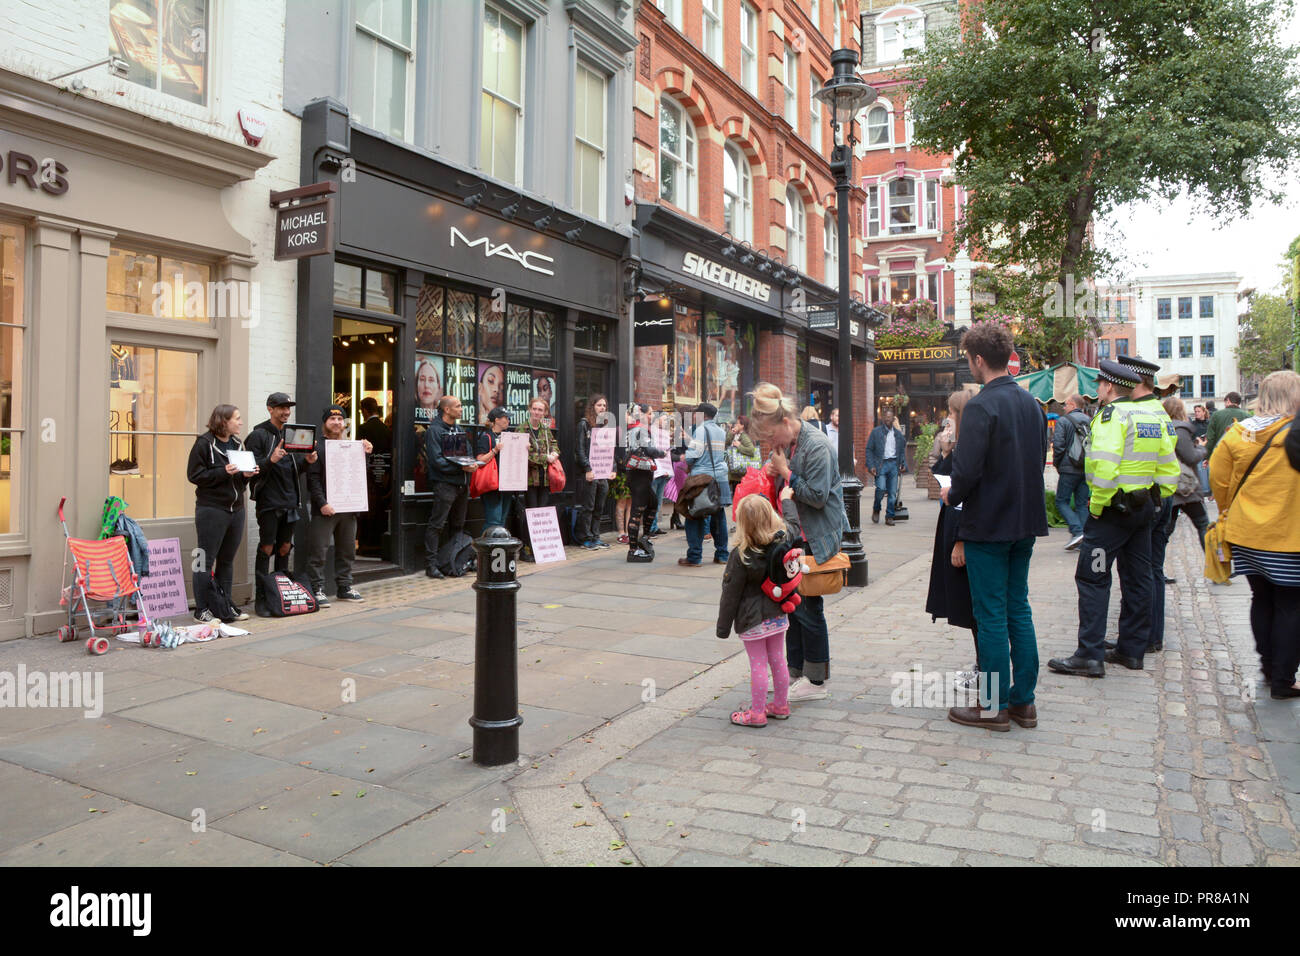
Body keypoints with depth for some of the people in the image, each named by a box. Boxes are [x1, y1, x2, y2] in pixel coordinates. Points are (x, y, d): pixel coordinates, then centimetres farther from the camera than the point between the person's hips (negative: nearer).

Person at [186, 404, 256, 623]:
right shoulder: (204, 443, -7)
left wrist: (246, 475, 1)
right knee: (206, 561, -2)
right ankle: (202, 610, 4)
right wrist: (223, 473, -20)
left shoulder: (237, 443, 14)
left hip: (236, 509, 7)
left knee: (227, 560, 13)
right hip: (211, 510, -7)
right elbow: (195, 475, -11)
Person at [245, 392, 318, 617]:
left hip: (290, 501, 6)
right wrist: (271, 460, -27)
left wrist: (306, 461, 0)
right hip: (268, 501, -6)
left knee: (284, 548, 12)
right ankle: (261, 599, 3)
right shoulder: (259, 435, -5)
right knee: (266, 549, -4)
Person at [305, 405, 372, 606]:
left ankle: (344, 586, 22)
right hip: (324, 510, -6)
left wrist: (367, 454, 4)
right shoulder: (317, 446, -3)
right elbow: (313, 478, -9)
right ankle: (317, 589, 3)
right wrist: (322, 503, -18)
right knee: (319, 551, -4)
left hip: (348, 508, 6)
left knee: (347, 551, 12)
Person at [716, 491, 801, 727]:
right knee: (777, 660, 17)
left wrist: (723, 627, -5)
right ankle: (781, 706, 30)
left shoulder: (741, 555, -21)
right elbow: (792, 527, 18)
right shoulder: (785, 538, -9)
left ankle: (757, 714, 13)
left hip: (752, 619, -6)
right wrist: (786, 499, 33)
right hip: (778, 614, 6)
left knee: (758, 665, 3)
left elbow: (731, 593, -14)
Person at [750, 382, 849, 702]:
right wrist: (773, 472, -3)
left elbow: (817, 496, -21)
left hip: (818, 537, -8)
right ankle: (795, 671, 26)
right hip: (794, 534, 9)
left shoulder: (816, 445, -19)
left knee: (808, 606, -2)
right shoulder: (785, 441, 7)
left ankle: (817, 681, 12)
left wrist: (785, 472, -17)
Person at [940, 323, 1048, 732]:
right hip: (1025, 521, 8)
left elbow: (967, 470, -23)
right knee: (1018, 609, 14)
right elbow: (1040, 460, 14)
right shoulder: (1031, 403, 7)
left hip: (988, 525, -8)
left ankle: (994, 706, 10)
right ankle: (1023, 700, 22)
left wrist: (952, 495, -4)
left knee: (991, 616, 1)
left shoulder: (981, 406, -18)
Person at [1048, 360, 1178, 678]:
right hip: (1145, 507, 9)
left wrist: (1097, 506, -15)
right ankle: (1132, 649, 22)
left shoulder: (1111, 416, -14)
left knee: (1092, 579, -5)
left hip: (1114, 508, -8)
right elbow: (1170, 469, 14)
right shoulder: (1155, 417, 11)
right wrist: (1154, 498, 18)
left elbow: (1105, 466, -26)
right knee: (1137, 578, 14)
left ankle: (1090, 655, -6)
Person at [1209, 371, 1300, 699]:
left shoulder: (1238, 434, -2)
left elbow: (1217, 477, 2)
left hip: (1248, 534, 5)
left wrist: (1228, 512, 16)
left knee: (1262, 600, 19)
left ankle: (1268, 663, 31)